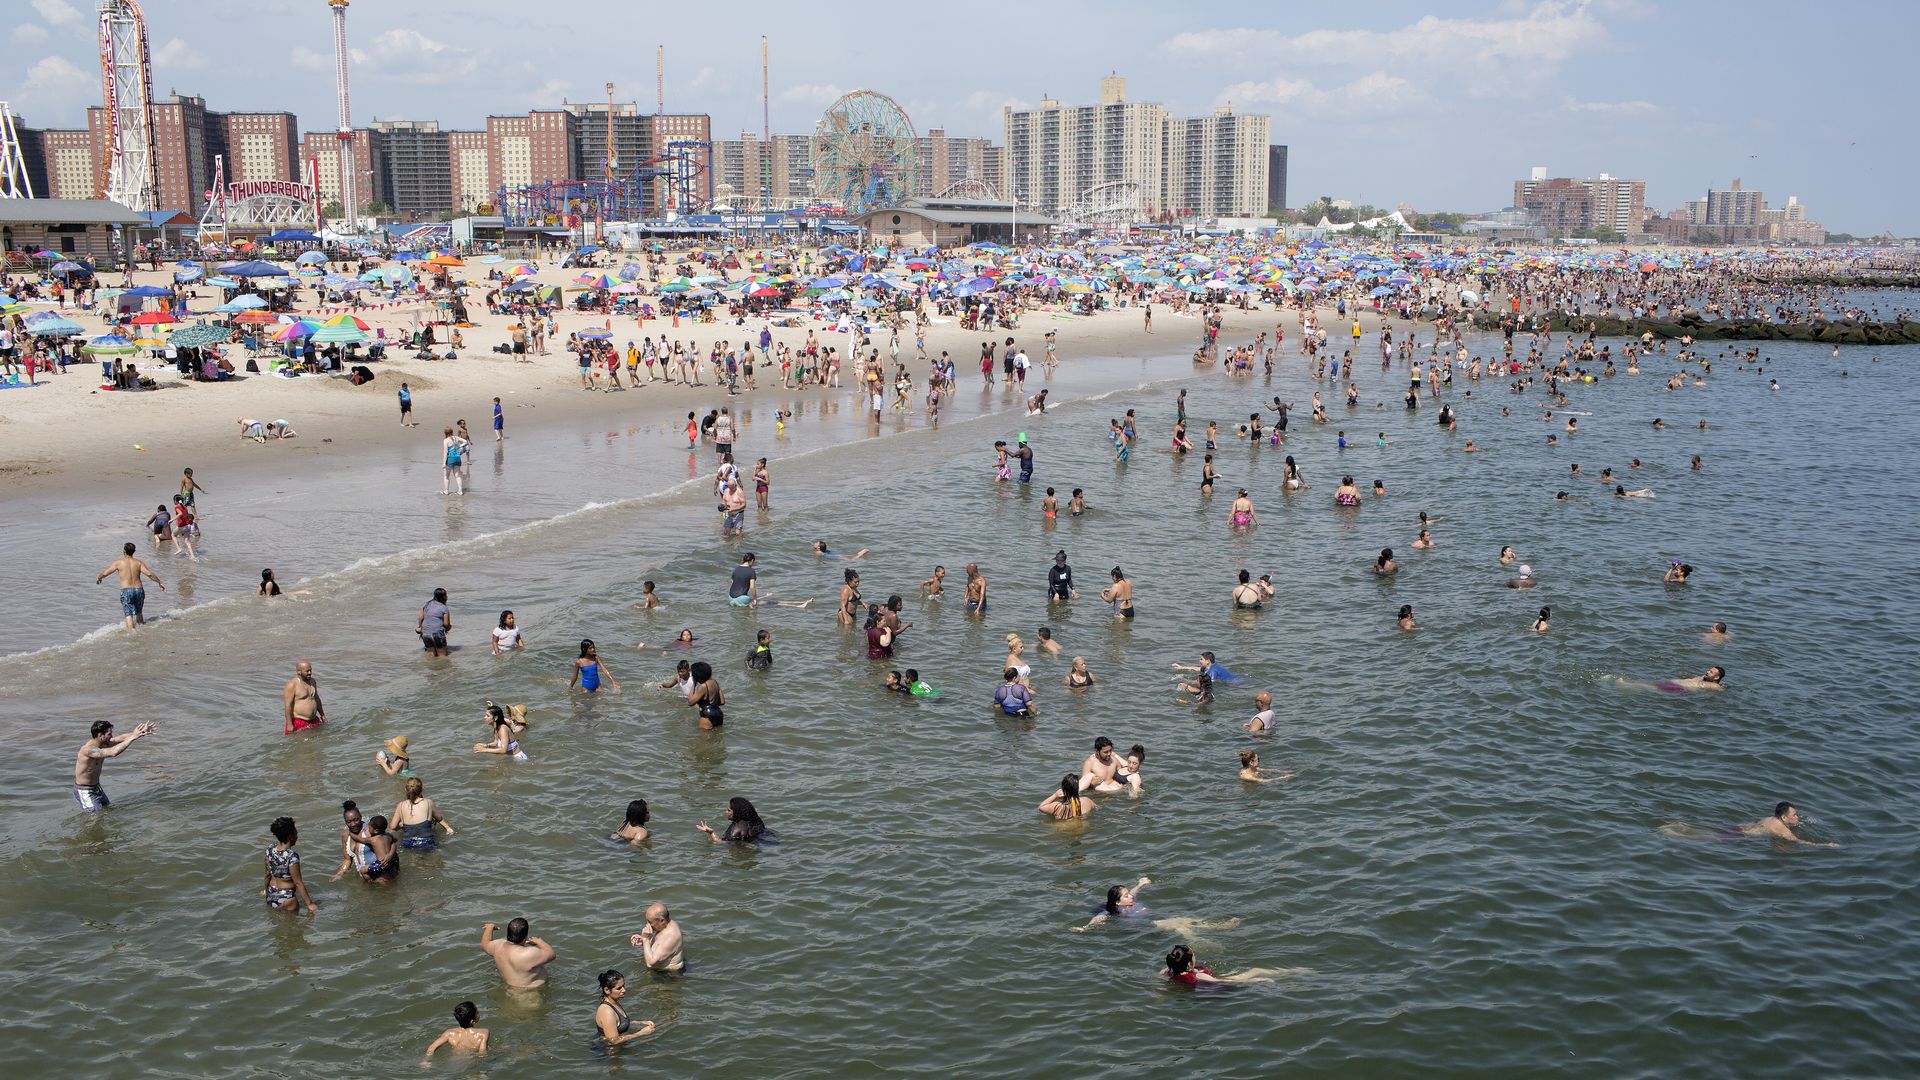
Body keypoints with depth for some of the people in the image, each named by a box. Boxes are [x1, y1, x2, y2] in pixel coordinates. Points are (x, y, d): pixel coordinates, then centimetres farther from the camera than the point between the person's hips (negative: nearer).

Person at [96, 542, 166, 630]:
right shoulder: (138, 563, 4)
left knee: (129, 615, -6)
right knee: (139, 613, 21)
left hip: (126, 591, -3)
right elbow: (149, 574, -8)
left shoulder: (118, 563, 1)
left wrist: (98, 577, 29)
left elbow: (105, 573, 8)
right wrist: (160, 582, 2)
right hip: (139, 590, 3)